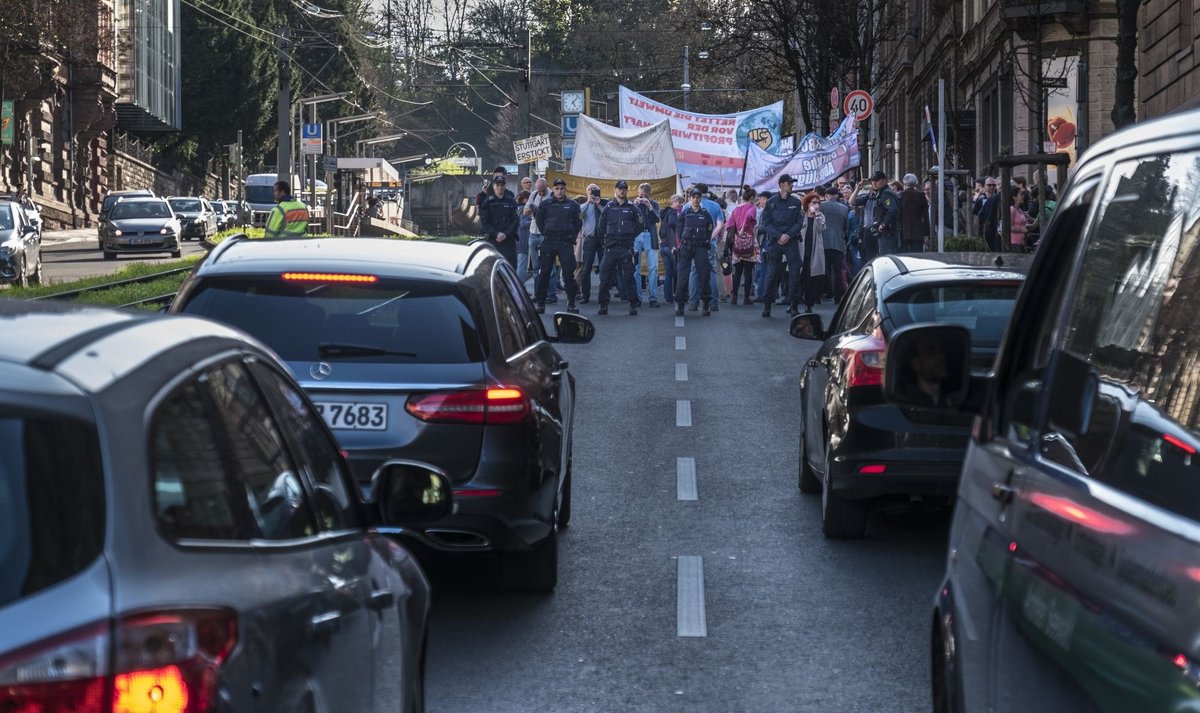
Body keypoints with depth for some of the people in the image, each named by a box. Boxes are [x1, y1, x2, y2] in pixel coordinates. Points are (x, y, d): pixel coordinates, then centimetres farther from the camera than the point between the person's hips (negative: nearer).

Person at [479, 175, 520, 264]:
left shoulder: (511, 202, 7)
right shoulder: (487, 202, 5)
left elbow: (516, 220, 3)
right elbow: (485, 222, 1)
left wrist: (506, 234, -10)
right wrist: (496, 234, -12)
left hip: (509, 239, 0)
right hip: (492, 240, 0)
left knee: (511, 266, -5)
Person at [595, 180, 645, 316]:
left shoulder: (632, 208, 6)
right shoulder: (608, 207, 8)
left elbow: (640, 226, 10)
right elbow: (601, 228, 12)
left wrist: (631, 238, 7)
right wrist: (605, 241, 10)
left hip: (626, 248, -1)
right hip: (611, 247, 1)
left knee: (629, 276, -1)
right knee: (605, 276, -3)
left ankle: (633, 305, 5)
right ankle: (603, 305, 3)